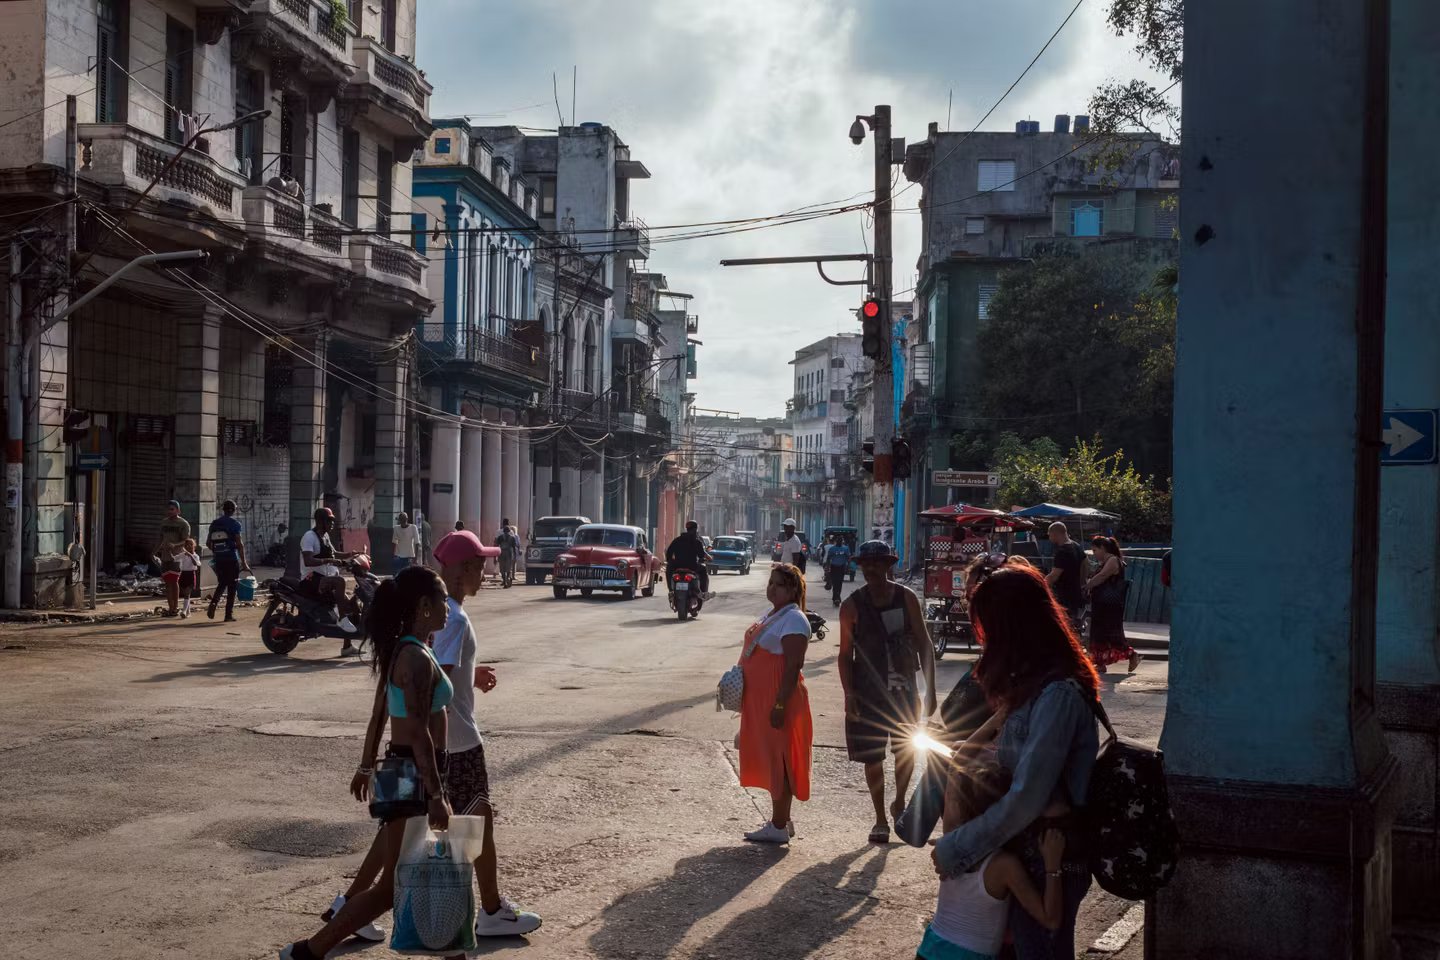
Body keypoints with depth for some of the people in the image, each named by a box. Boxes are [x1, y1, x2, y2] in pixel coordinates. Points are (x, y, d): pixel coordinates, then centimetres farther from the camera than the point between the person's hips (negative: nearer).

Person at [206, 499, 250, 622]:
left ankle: (213, 604, -7)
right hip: (232, 560, -5)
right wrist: (244, 562, -9)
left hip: (218, 560, 5)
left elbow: (208, 543, 15)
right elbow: (239, 544, -12)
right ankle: (229, 614, 4)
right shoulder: (235, 524, -7)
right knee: (231, 586, 4)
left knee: (222, 584, 17)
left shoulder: (214, 523, 9)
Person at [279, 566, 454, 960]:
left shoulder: (399, 650, 8)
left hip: (402, 769, 10)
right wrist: (436, 795, -25)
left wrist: (367, 766, 23)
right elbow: (419, 732, -26)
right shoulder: (419, 659, -21)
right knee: (393, 885, -2)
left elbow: (378, 714, 15)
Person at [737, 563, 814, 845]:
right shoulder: (772, 615, 15)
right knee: (770, 759, 15)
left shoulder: (794, 620, -15)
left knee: (778, 760, -4)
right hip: (759, 700, 10)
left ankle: (779, 827, 2)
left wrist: (780, 705, -24)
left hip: (779, 700, -10)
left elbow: (793, 666, -21)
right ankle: (781, 820, 25)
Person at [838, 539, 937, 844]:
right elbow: (846, 654, -2)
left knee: (907, 751, 8)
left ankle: (899, 803, 34)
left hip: (903, 689, 1)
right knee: (873, 758, 4)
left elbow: (924, 644, 1)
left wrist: (930, 690, -3)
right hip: (869, 692, -1)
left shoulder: (907, 599, -3)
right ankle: (880, 820, 18)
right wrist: (849, 695, -10)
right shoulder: (852, 606, -5)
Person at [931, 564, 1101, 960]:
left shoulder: (1058, 696, -26)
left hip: (1048, 863, -8)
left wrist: (955, 850, -20)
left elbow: (1026, 799, -28)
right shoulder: (1035, 683, 5)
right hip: (1024, 852, 8)